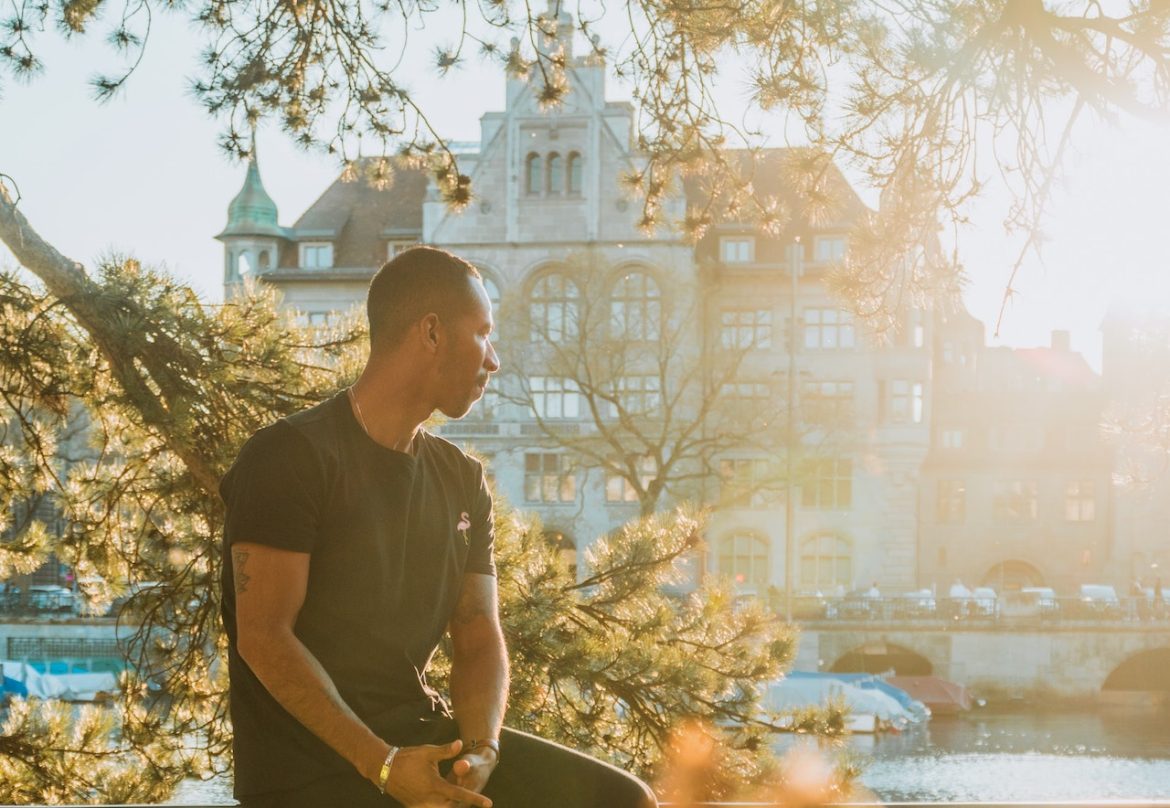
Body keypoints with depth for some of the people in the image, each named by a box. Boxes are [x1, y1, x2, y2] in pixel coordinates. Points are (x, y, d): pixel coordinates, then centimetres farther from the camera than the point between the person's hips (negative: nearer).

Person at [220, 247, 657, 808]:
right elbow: (263, 636, -15)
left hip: (426, 736, 7)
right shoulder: (291, 457, -9)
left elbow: (479, 639, 10)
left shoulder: (461, 482, 13)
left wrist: (481, 752, -12)